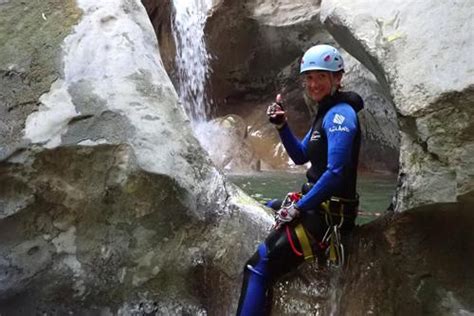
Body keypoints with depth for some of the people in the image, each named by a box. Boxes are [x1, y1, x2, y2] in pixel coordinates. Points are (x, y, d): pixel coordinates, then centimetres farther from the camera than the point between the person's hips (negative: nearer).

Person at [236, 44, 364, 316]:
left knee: (260, 267, -17)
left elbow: (336, 173, -27)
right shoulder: (327, 112, 14)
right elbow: (300, 156, 17)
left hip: (328, 212, -11)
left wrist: (298, 208, -20)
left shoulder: (340, 114, -18)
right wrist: (281, 126, 2)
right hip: (317, 204, 11)